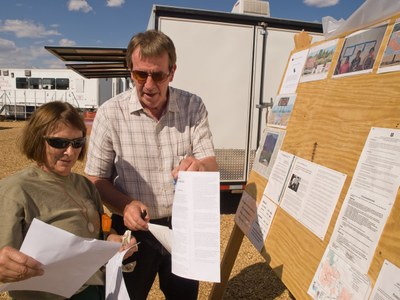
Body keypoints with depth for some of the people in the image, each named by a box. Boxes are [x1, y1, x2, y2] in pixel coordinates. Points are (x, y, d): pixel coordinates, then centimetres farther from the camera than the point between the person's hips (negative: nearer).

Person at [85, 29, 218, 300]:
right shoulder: (111, 114, -14)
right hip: (134, 230, -1)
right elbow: (96, 178, -8)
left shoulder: (193, 107, -8)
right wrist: (125, 205, -26)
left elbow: (211, 164, -9)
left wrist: (198, 166, -33)